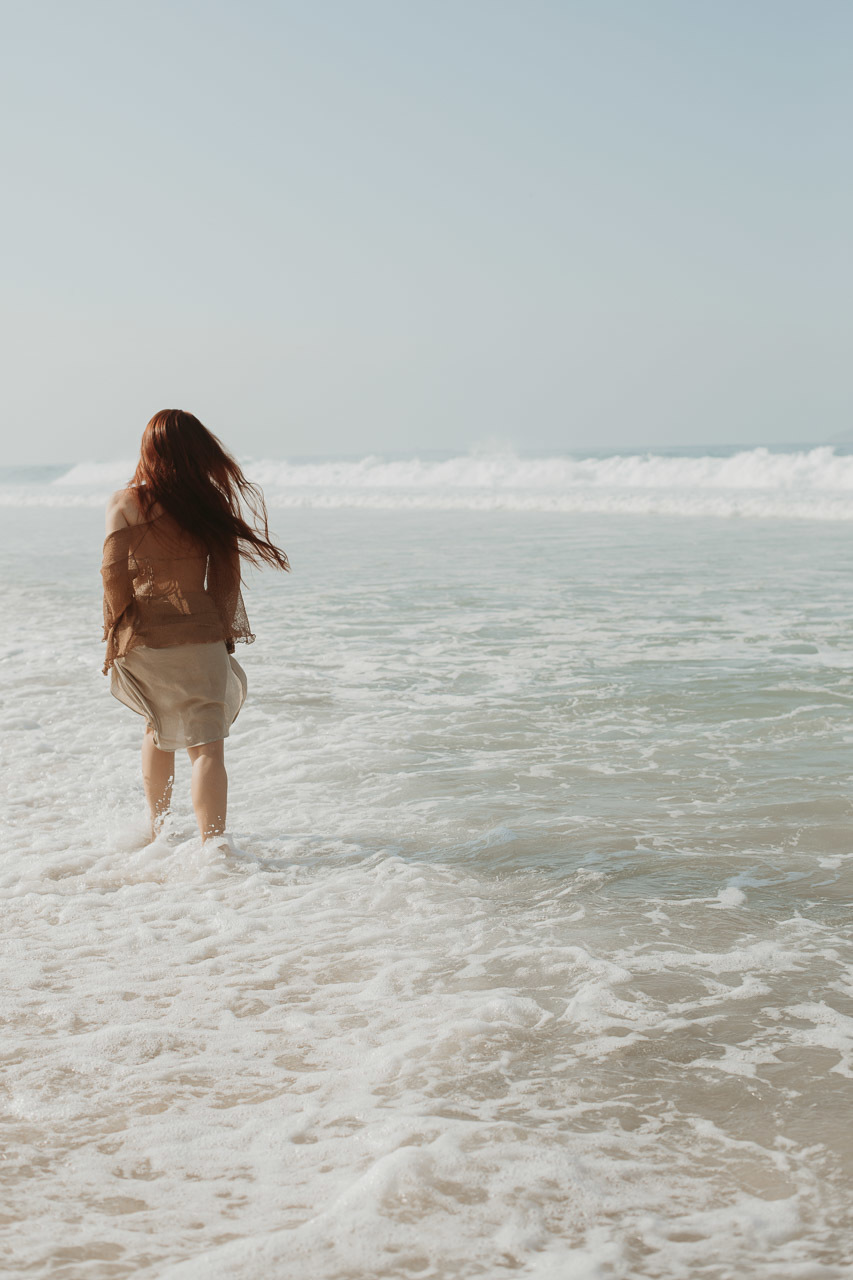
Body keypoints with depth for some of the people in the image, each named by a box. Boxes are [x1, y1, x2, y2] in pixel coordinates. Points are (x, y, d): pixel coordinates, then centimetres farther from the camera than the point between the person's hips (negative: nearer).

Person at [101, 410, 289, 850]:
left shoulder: (124, 503, -1)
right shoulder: (209, 502, 0)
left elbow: (114, 573, -6)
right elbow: (225, 578, 3)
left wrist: (118, 632, 7)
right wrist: (224, 633, 13)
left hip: (143, 637, 2)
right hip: (201, 638, -2)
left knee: (159, 727, 25)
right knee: (206, 743, -3)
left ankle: (156, 825, 38)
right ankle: (213, 839, -19)